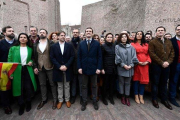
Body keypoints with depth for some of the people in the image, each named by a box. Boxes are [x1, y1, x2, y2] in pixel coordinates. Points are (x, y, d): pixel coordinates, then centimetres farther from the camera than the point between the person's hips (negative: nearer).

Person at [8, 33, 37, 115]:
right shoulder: (13, 48, 2)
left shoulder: (30, 49, 7)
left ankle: (28, 103, 29)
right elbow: (10, 60, 1)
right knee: (19, 88, 7)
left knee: (28, 88, 4)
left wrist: (31, 61, -4)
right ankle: (21, 105, 28)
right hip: (17, 71, -1)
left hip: (28, 70, 1)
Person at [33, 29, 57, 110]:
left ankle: (55, 100, 23)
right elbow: (34, 56, 8)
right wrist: (35, 67, 2)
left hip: (49, 67, -3)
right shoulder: (36, 44, 9)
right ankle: (43, 100, 32)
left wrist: (54, 65, -11)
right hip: (40, 68, 4)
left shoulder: (51, 43, -3)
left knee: (52, 84, 7)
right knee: (42, 84, 15)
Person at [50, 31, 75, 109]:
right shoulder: (54, 46, 3)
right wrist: (59, 66, -13)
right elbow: (52, 57, -3)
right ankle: (60, 100, 27)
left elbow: (72, 56, -4)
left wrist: (66, 66, -13)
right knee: (59, 86, 12)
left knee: (67, 86, 11)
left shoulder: (70, 46, 2)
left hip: (67, 69, 0)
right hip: (58, 69, 1)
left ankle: (67, 100, 27)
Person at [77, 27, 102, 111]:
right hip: (84, 68, 1)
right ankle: (84, 101, 27)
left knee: (94, 86, 13)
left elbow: (99, 56, -3)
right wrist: (79, 67, -6)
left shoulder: (97, 43, 0)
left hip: (93, 68, -1)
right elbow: (79, 56, 2)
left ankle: (94, 101, 30)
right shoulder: (81, 44, 4)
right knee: (84, 86, 12)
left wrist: (99, 68, -9)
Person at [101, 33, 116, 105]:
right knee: (105, 83, 5)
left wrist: (116, 66, 5)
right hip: (106, 67, -4)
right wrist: (102, 68, -9)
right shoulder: (103, 46, -2)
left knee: (112, 83, 11)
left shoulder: (114, 46, 9)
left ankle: (111, 97, 28)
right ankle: (104, 97, 23)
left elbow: (116, 56, 12)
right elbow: (101, 58, -4)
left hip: (113, 67, 4)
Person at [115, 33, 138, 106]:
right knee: (121, 83, 9)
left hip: (129, 68, 2)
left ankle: (127, 97, 23)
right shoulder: (117, 47, 1)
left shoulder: (131, 47, 7)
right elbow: (117, 58, -5)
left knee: (127, 83, 10)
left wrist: (131, 65, -12)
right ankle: (122, 97, 25)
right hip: (121, 68, -1)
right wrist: (123, 65, -14)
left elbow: (133, 57, 1)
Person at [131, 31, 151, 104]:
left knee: (143, 79, 6)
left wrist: (147, 61, -6)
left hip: (145, 65, 4)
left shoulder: (146, 45, 16)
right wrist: (138, 62, -13)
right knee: (136, 79, 2)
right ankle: (136, 96, 14)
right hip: (136, 64, -4)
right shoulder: (132, 44, 3)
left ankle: (141, 97, 18)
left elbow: (148, 54, 12)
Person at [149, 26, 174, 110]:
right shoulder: (152, 42, -2)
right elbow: (152, 54, -12)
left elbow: (172, 53, 10)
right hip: (156, 66, -4)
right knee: (155, 83, 5)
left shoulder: (169, 42, 14)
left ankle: (164, 99, 27)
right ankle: (154, 99, 18)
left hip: (166, 66, 5)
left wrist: (168, 62, -7)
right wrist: (161, 63, -15)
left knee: (164, 83, 14)